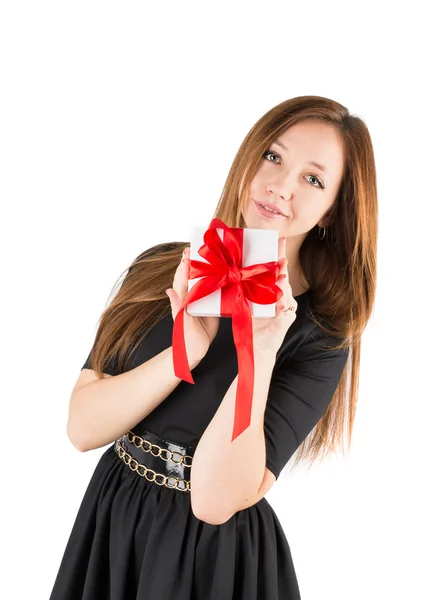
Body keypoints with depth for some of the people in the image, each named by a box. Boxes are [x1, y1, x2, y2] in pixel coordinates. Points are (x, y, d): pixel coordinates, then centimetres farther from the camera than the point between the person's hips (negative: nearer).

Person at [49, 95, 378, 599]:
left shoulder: (320, 340, -15)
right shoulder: (161, 269, -6)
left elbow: (216, 500, -22)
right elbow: (82, 427, -12)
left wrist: (259, 356, -30)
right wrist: (186, 352, -25)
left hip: (212, 556, -3)